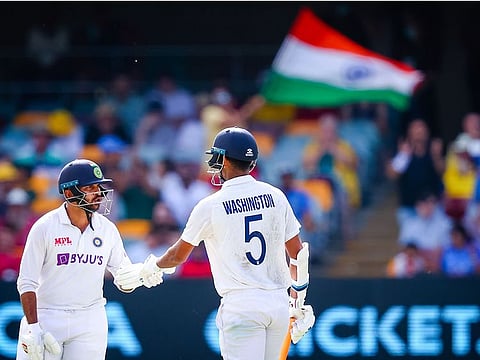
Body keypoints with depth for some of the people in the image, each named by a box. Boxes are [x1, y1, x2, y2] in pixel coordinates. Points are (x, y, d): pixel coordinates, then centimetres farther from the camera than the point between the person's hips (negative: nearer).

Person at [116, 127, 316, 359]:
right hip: (278, 302, 5)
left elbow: (179, 255, 8)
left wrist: (149, 268, 28)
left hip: (241, 305, -5)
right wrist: (298, 301, 17)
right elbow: (298, 252, 9)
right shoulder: (275, 196, 7)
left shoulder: (210, 206, -5)